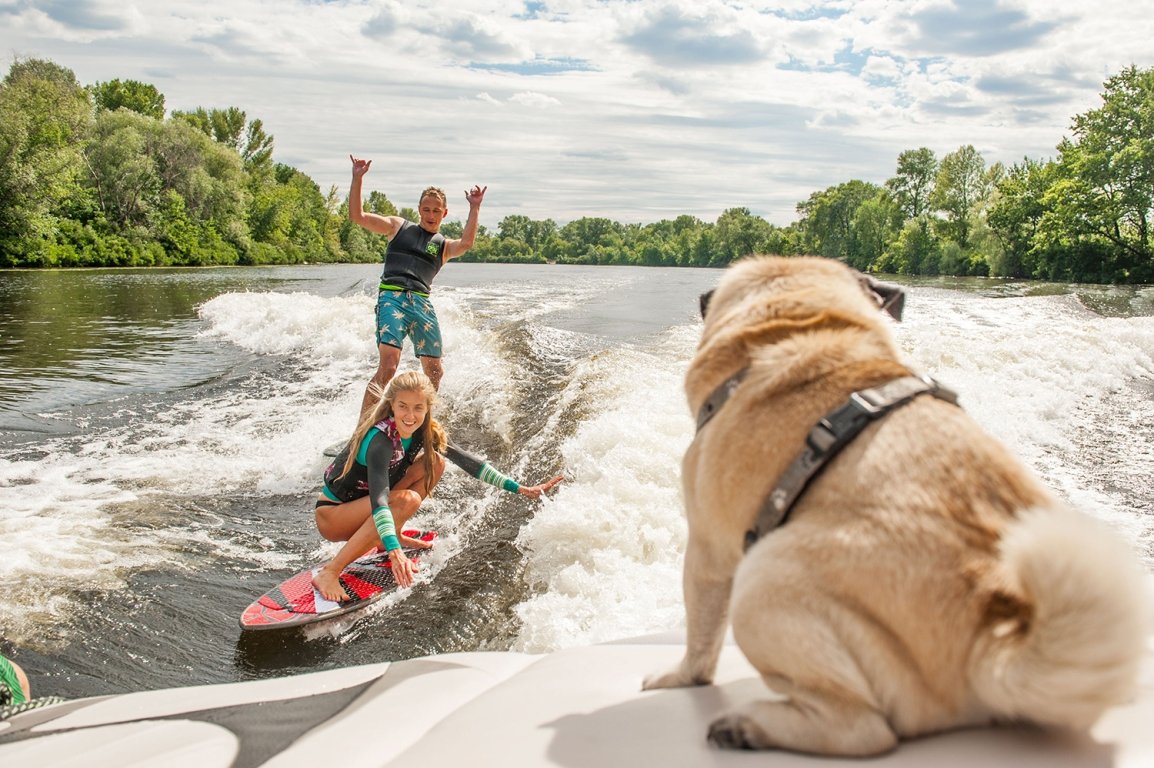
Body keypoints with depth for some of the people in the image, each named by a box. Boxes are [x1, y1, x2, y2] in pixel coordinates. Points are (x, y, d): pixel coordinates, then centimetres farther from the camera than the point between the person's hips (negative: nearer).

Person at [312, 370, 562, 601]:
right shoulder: (380, 440, -31)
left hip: (361, 505, 7)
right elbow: (379, 500, -42)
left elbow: (466, 461, -5)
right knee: (406, 500, -34)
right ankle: (330, 572, -25)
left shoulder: (424, 432, -8)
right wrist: (394, 552, -55)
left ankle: (393, 535, 7)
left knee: (435, 462, -4)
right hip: (332, 515, -7)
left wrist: (520, 488, -8)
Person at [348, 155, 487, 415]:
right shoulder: (399, 226, 19)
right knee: (388, 366, -20)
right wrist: (357, 179, 2)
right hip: (392, 298, -3)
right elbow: (357, 216, 11)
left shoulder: (444, 245, 19)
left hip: (422, 304, 3)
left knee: (435, 372, 7)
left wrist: (475, 208, -7)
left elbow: (467, 242, -5)